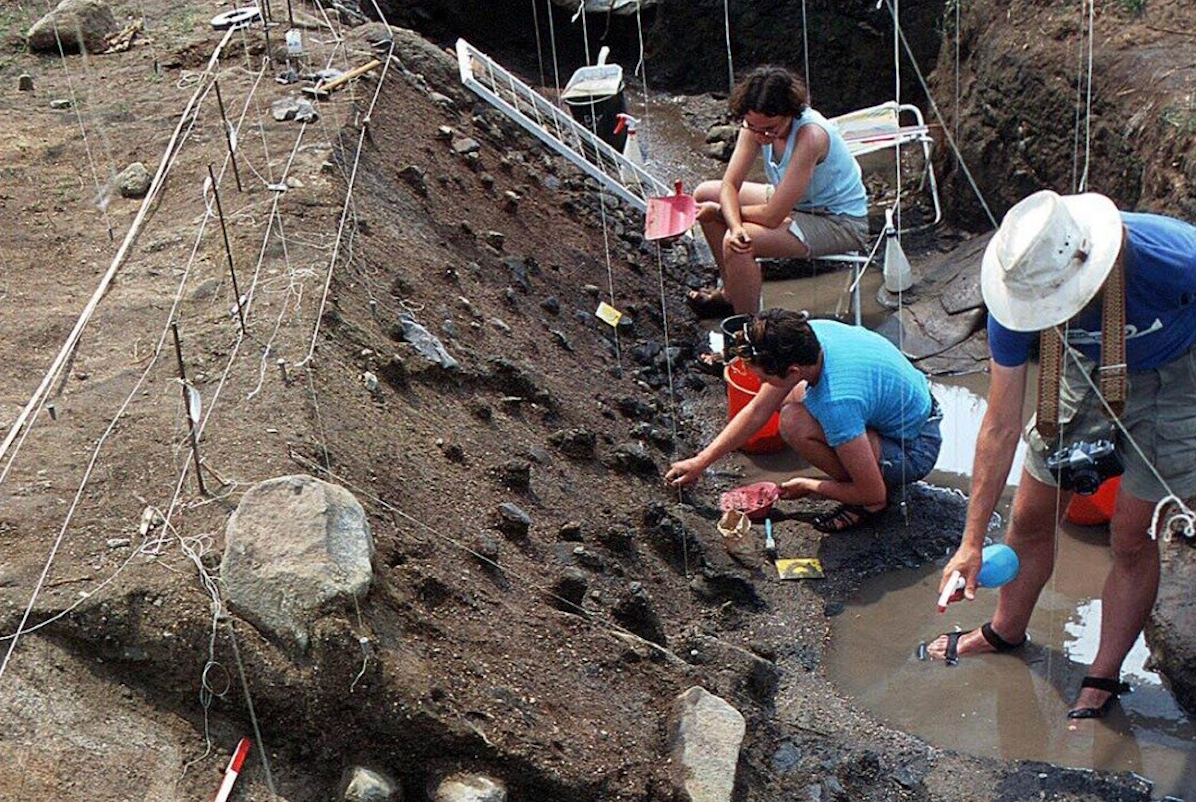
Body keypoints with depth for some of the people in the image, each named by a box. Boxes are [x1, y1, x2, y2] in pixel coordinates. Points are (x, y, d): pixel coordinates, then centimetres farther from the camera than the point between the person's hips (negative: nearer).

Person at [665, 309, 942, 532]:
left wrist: (808, 487, -8)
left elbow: (874, 494, -24)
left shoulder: (837, 403, -36)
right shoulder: (809, 333, -14)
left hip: (915, 451, -8)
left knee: (795, 424, -27)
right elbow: (757, 411, 0)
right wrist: (700, 462, 4)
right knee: (781, 399, 8)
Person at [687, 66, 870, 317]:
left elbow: (772, 217, -32)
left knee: (736, 244, -28)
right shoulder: (756, 124, -14)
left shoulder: (810, 134, -35)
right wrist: (735, 227, -31)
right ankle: (732, 291, 22)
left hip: (841, 223, -8)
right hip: (797, 204, 8)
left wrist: (719, 211, -16)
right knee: (705, 194, 6)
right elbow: (729, 186, -10)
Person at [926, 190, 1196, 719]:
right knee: (1032, 517, 8)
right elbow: (1002, 426, -22)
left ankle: (1103, 680, 16)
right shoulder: (1018, 293, -29)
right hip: (1089, 368, 3)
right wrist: (973, 540, -21)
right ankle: (1006, 632, 34)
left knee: (1132, 537, -3)